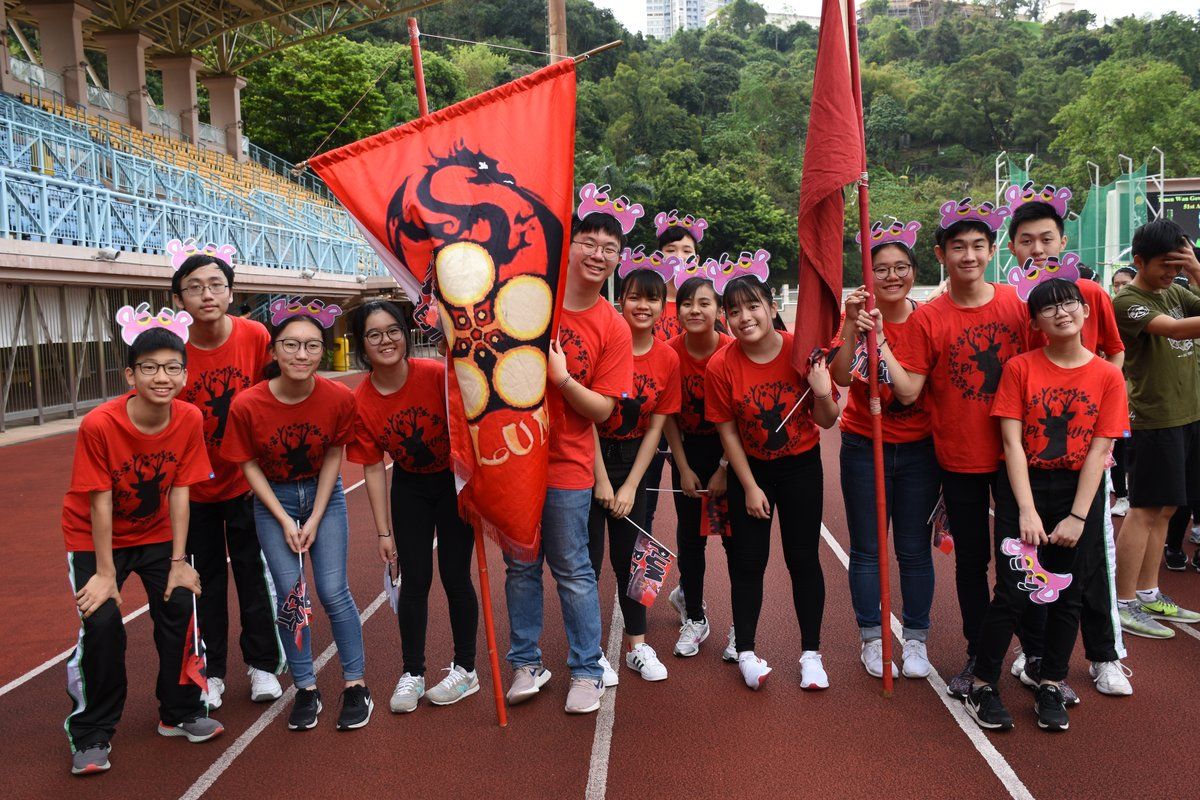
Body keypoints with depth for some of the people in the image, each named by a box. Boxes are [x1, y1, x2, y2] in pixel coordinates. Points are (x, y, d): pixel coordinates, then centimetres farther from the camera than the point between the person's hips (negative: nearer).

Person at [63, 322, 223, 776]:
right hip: (94, 537, -3)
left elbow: (180, 492, -12)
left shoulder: (189, 420, -18)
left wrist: (179, 562, -10)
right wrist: (105, 573, -17)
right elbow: (100, 503, -23)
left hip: (155, 533, 3)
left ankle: (180, 713, 16)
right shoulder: (98, 425, -29)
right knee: (102, 623, -16)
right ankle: (91, 734, 4)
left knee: (180, 607, -6)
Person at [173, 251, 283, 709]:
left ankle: (262, 664, 25)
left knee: (253, 575, 10)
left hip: (245, 482, 0)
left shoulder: (255, 336, -14)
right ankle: (211, 671, 27)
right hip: (195, 487, 0)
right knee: (207, 580, 13)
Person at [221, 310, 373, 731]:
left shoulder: (339, 398, -20)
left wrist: (315, 519, -10)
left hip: (324, 495, 0)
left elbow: (333, 457, -8)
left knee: (333, 592, -3)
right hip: (272, 499, 0)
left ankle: (355, 684, 13)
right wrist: (285, 521, -12)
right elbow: (250, 466, -10)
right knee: (289, 593, -2)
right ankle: (306, 688, 14)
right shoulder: (247, 404, -22)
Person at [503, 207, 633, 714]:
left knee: (572, 571, 6)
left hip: (567, 465, -2)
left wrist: (562, 378, -22)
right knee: (521, 567, 13)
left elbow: (602, 410, -6)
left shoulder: (614, 329, -5)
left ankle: (587, 671, 21)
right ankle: (526, 663, 27)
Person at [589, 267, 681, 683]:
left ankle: (637, 645, 24)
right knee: (588, 557, 0)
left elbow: (655, 428, 0)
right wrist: (601, 479, -13)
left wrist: (630, 486, -5)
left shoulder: (668, 359, -3)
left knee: (629, 555, 11)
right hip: (589, 457, -3)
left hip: (631, 461, 4)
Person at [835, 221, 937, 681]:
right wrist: (851, 324, -27)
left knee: (915, 550, 8)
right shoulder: (857, 317, -5)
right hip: (864, 448, -1)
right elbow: (842, 377, -20)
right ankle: (871, 639, 21)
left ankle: (916, 640, 22)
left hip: (918, 448, 1)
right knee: (866, 550, 7)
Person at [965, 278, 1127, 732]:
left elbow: (1099, 451, -4)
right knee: (1013, 592, -6)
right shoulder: (1020, 368, -4)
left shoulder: (1107, 376, -1)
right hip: (1024, 486, -2)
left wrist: (1077, 516, -10)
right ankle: (982, 686, 8)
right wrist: (1026, 510, -14)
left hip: (1079, 490, 2)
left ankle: (1051, 687, 24)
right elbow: (1012, 442, -7)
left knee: (1067, 593, 8)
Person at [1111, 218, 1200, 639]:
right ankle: (1124, 604, 3)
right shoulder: (1128, 301, -11)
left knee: (1165, 509, 12)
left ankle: (1149, 595, 22)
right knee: (1146, 510, -4)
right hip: (1155, 420, -7)